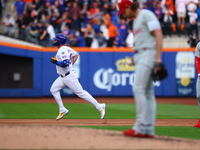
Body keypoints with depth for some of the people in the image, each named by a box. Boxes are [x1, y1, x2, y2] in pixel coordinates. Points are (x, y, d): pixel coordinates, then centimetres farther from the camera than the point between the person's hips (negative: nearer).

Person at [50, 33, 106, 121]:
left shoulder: (62, 51, -19)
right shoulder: (67, 48, 11)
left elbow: (66, 63, -32)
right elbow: (76, 55, 25)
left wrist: (55, 62, -22)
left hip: (69, 77, -10)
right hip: (63, 77, 10)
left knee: (81, 93, -7)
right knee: (53, 90, 7)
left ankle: (99, 107, -1)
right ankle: (62, 110, 9)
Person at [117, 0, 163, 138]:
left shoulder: (146, 14, -5)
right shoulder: (135, 21, 24)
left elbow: (158, 35, -14)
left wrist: (158, 58, -21)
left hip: (148, 53, -10)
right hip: (139, 57, 10)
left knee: (138, 89, -16)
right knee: (147, 92, 5)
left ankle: (141, 127, -17)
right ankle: (149, 130, 4)